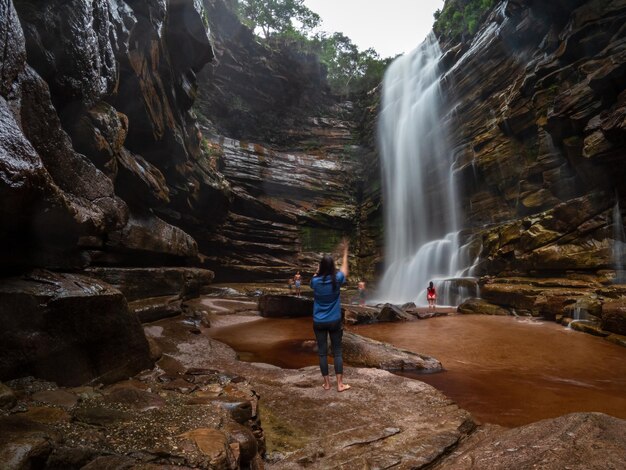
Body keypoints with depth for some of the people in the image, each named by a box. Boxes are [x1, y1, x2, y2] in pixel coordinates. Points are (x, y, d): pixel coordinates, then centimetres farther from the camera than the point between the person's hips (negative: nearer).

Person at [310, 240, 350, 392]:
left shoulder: (315, 281, -10)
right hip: (334, 321, 0)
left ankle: (327, 383, 17)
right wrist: (345, 251, 20)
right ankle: (340, 384, 12)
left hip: (319, 322, 1)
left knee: (322, 353, 8)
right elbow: (344, 268, 11)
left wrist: (320, 268, 21)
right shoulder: (336, 279, -10)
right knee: (337, 352, 9)